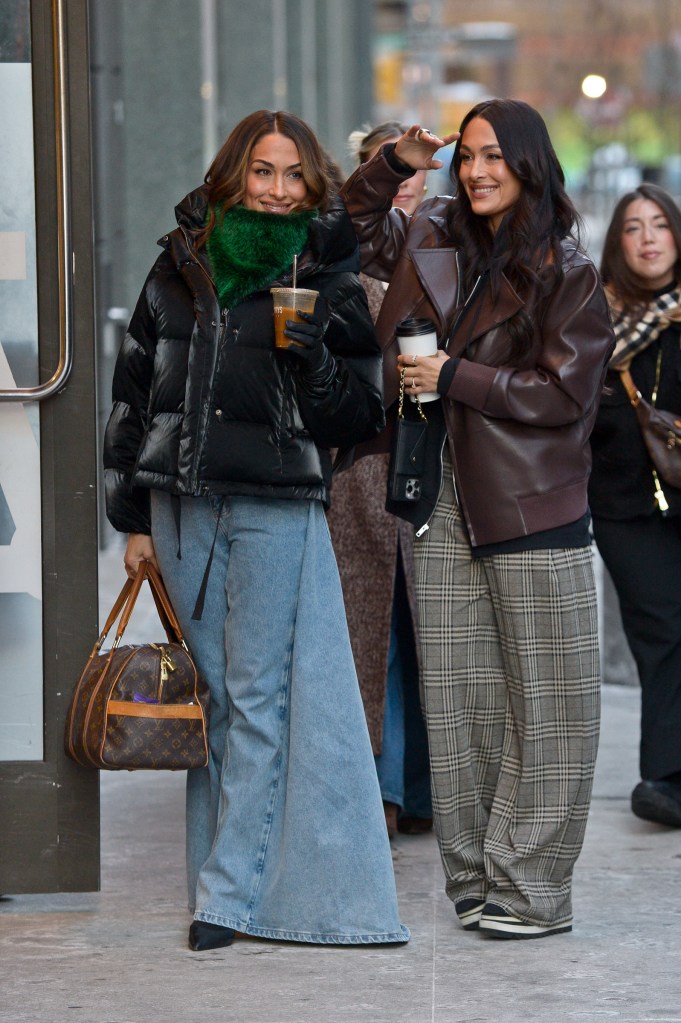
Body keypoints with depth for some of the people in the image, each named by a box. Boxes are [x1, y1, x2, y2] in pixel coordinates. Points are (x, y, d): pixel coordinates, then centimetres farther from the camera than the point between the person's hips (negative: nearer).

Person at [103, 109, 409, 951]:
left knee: (259, 698, -4)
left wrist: (315, 362, -17)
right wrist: (134, 517, 10)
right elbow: (134, 392, 13)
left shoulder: (328, 282, 3)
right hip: (182, 507, 3)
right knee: (211, 695, 7)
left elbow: (360, 417, 2)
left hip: (277, 509, -3)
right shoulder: (180, 268, 10)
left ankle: (229, 889, -3)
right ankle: (223, 867, 14)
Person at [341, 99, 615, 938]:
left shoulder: (566, 273, -4)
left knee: (542, 703, -3)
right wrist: (393, 163, 12)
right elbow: (353, 227, 29)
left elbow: (565, 392, -9)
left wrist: (454, 377, -10)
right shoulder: (432, 241, 12)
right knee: (457, 699, 5)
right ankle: (475, 880, 12)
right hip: (442, 506, 5)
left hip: (531, 511, -5)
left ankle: (530, 890, 2)